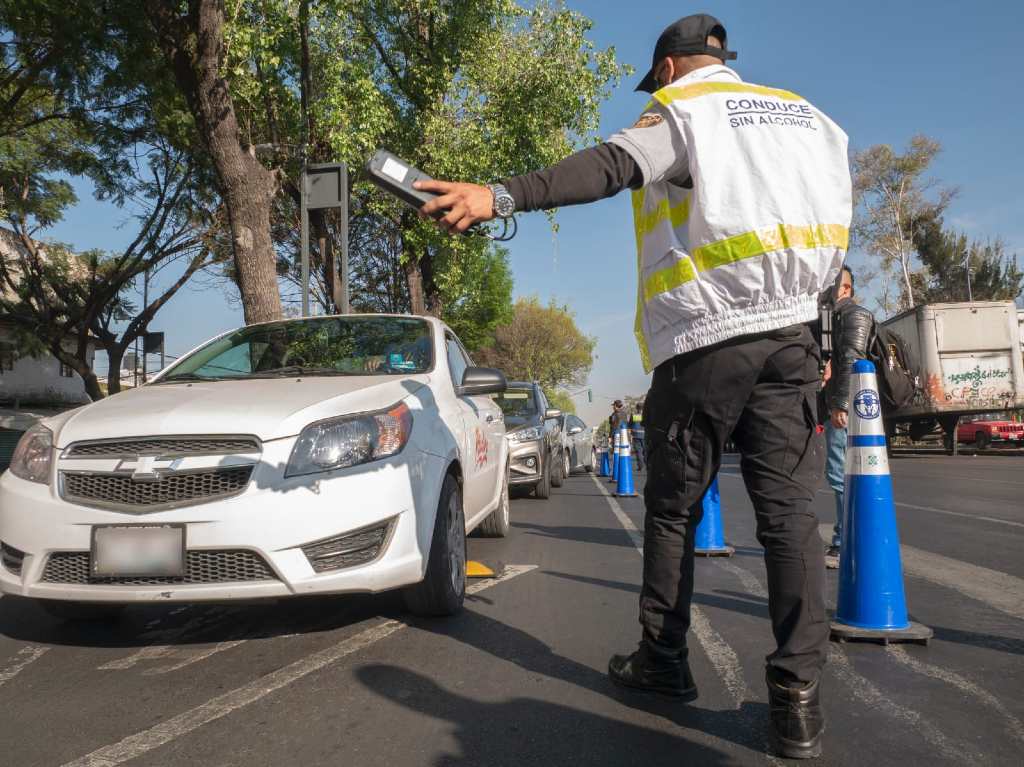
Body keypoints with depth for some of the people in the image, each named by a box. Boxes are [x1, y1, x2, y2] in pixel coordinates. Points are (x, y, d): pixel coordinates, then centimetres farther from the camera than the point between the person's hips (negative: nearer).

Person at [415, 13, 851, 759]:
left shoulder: (682, 109, 0)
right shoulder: (805, 115, 20)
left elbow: (610, 166, -21)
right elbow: (831, 226, 21)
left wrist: (501, 196, -32)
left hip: (703, 340, -4)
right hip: (789, 334, 5)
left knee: (673, 509, 9)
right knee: (790, 512, 0)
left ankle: (664, 660, 18)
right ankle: (798, 696, -4)